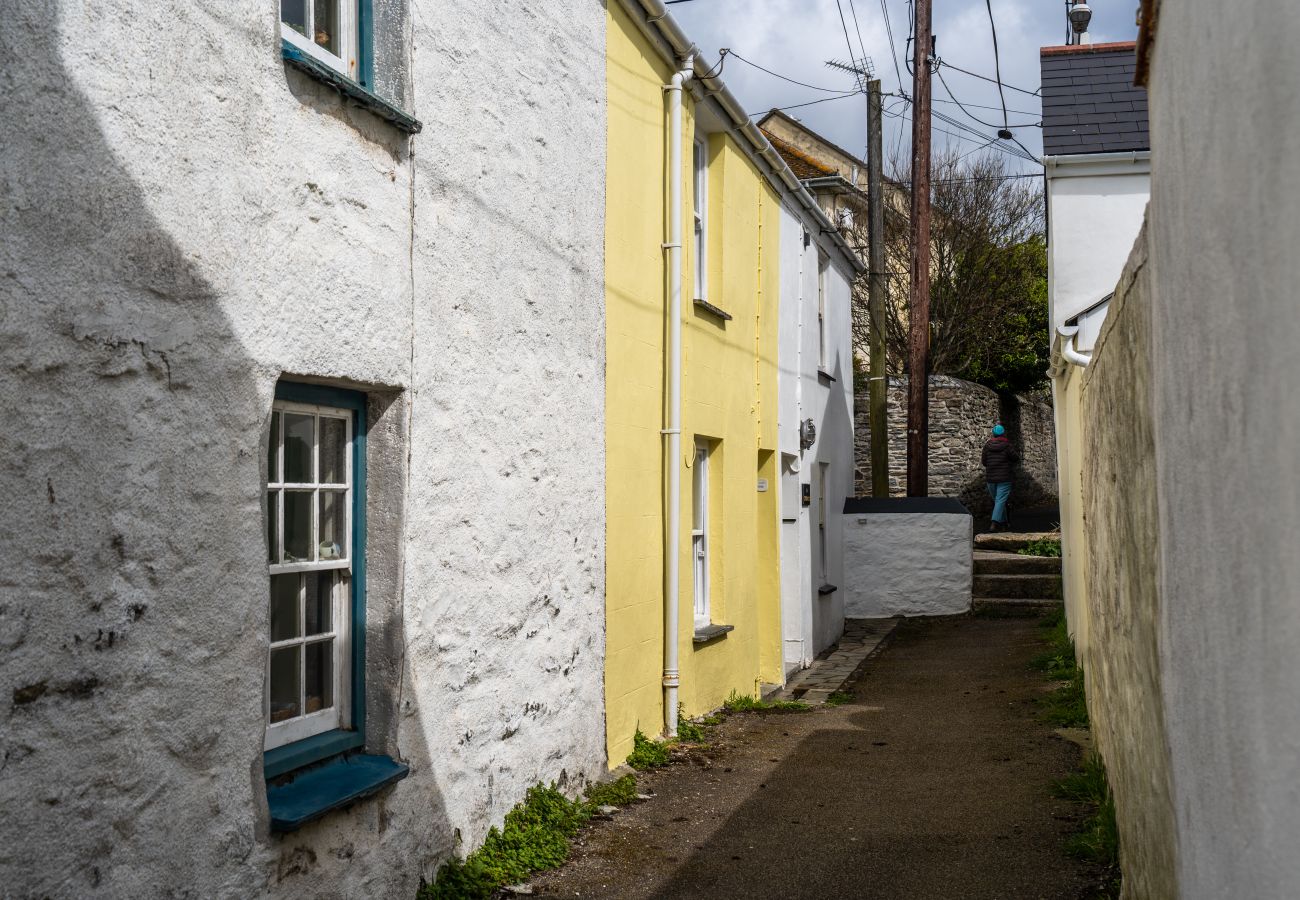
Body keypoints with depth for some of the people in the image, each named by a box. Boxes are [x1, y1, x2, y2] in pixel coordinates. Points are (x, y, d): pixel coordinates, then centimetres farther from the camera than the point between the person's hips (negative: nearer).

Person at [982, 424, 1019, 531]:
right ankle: (995, 522, -21)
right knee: (1001, 500, -5)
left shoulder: (987, 446, 0)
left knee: (997, 500, 16)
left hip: (990, 478, 4)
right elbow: (1017, 458, -2)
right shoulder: (1007, 446, -11)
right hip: (1004, 478, -4)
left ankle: (1003, 523, 21)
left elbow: (984, 462, 6)